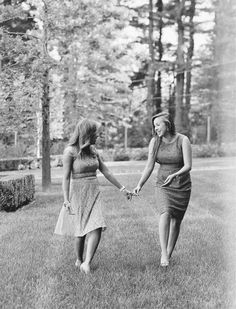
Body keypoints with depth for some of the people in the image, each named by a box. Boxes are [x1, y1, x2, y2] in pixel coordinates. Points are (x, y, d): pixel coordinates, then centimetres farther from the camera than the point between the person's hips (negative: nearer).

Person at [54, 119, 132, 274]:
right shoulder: (70, 151, -10)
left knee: (97, 228, -12)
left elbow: (106, 172, 12)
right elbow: (66, 177, -11)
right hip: (77, 193, -5)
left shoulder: (93, 150, 8)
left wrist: (122, 189, 13)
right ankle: (79, 260, 28)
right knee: (82, 230, 6)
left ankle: (87, 263, -11)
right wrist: (66, 200, -16)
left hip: (93, 193, 5)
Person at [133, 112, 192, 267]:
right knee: (165, 213, -22)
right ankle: (164, 254, -22)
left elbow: (188, 166, -18)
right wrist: (139, 185, -12)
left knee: (176, 220, 5)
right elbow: (149, 166, -3)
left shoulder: (183, 140, -13)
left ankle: (169, 254, 22)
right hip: (163, 185, 1)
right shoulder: (155, 141, -4)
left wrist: (175, 175, -36)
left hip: (182, 185, -1)